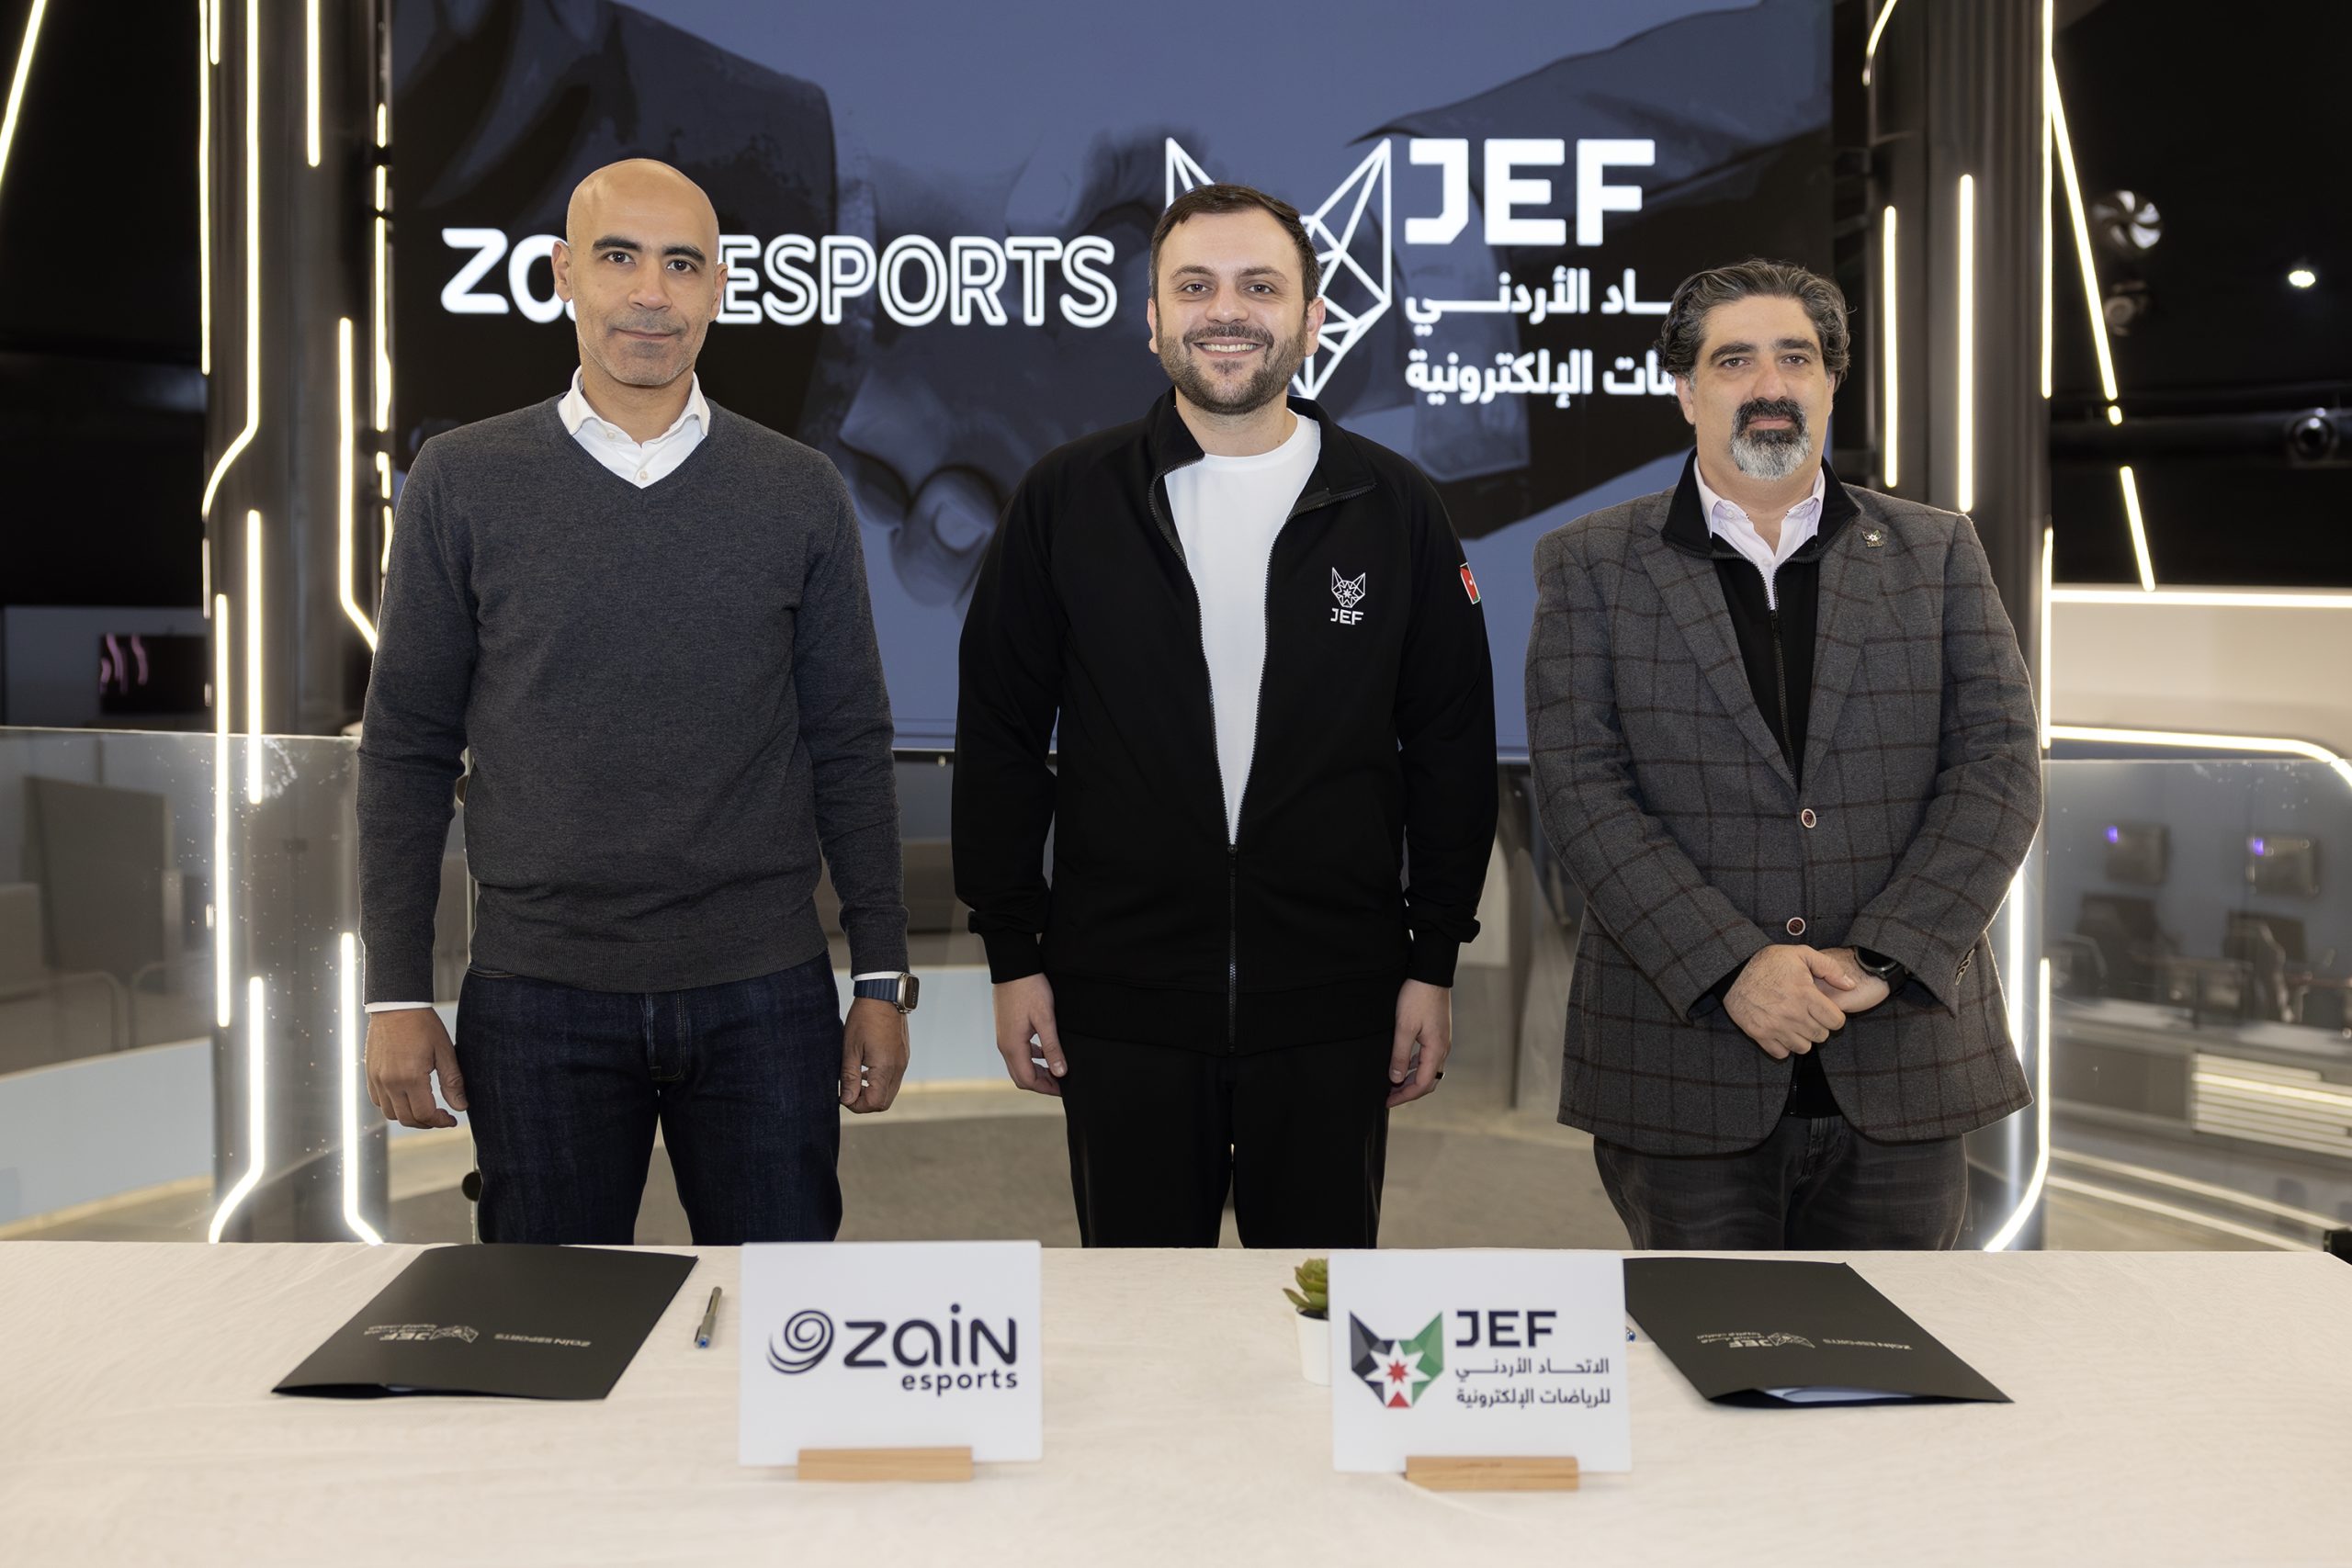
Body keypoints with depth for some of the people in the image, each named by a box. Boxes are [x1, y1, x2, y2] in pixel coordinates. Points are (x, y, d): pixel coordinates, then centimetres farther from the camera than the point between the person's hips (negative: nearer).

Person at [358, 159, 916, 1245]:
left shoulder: (799, 493, 4)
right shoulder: (462, 483, 2)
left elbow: (849, 746, 7)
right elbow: (407, 748, 4)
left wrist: (883, 978, 3)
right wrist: (397, 994, 0)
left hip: (764, 994, 1)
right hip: (538, 997, 0)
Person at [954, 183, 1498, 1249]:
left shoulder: (1392, 509, 3)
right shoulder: (1064, 503, 2)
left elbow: (1452, 751, 5)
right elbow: (1000, 741, 4)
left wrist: (1434, 963, 2)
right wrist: (1012, 957, 1)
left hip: (1332, 1011, 0)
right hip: (1121, 1002, 0)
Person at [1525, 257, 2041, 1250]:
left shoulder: (1938, 554, 10)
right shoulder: (1591, 564, 5)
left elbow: (1999, 766, 1)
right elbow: (1581, 785, -6)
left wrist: (1883, 960, -13)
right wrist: (1732, 967, -17)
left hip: (1901, 1069, 2)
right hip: (1685, 1078, -1)